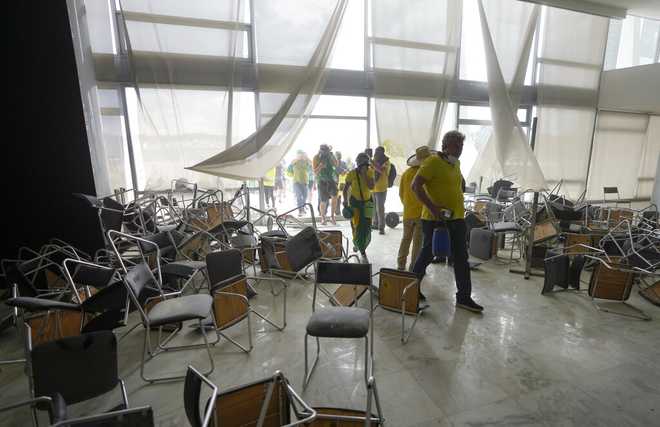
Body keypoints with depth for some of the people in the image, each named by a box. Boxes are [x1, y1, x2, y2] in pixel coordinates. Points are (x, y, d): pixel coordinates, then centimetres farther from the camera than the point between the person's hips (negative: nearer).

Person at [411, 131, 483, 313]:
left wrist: (460, 208, 16)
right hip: (434, 218, -7)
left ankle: (464, 297, 19)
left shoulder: (456, 163, 12)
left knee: (461, 257, 9)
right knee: (427, 254, 6)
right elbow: (416, 185, -19)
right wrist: (432, 207, -25)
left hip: (456, 217, 7)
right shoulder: (433, 161, -12)